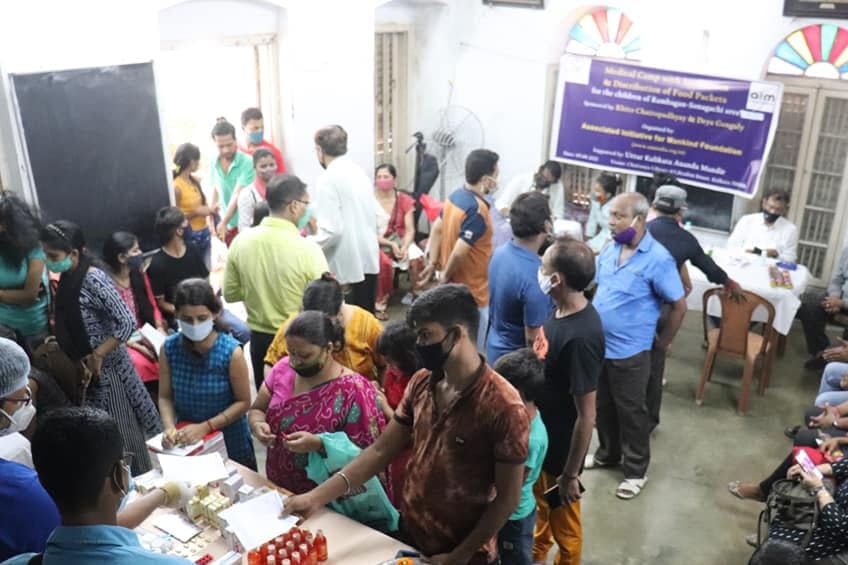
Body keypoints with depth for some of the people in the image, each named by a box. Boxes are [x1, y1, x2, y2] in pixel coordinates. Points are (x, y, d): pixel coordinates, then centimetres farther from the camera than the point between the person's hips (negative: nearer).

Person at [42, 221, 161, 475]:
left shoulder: (94, 280, -21)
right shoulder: (68, 280, 4)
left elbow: (128, 322, -26)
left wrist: (97, 356, -20)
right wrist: (81, 361, 2)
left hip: (107, 368, -8)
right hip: (86, 367, 8)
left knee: (121, 432, 5)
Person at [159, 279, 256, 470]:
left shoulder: (231, 352, -21)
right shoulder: (169, 348, -12)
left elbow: (243, 402, -14)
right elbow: (165, 397, -4)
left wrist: (205, 427, -22)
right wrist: (169, 427, -22)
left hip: (229, 441, -2)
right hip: (186, 440, 3)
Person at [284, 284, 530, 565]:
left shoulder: (502, 406, -23)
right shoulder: (421, 383, -5)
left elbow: (507, 498, -17)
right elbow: (380, 450, -1)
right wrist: (318, 496, -7)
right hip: (409, 534, 6)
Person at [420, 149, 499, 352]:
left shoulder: (456, 195, 1)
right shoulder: (477, 211, -28)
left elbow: (438, 229, 8)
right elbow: (459, 253, -32)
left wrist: (433, 263, 10)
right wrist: (446, 276, -16)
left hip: (454, 284, 9)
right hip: (471, 289, -9)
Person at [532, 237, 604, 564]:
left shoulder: (581, 337, -33)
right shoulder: (563, 310, -6)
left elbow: (586, 417, -26)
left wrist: (571, 474, -17)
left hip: (561, 445, -9)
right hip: (541, 433, 9)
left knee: (562, 521, 17)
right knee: (540, 503, 31)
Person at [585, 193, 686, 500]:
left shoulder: (658, 259, -19)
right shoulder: (609, 248, 0)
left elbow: (679, 305, -12)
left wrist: (663, 342, -3)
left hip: (629, 351, -6)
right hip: (598, 344, 6)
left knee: (631, 411, 9)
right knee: (603, 405, 21)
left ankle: (636, 470, 27)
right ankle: (608, 452, 43)